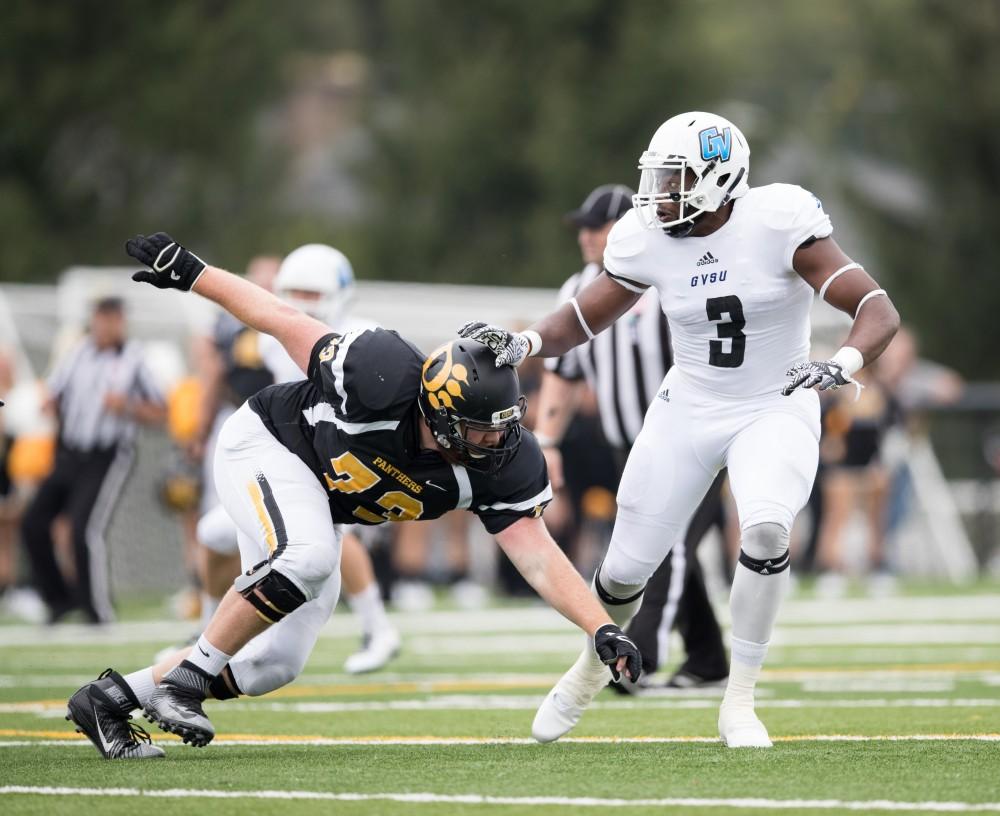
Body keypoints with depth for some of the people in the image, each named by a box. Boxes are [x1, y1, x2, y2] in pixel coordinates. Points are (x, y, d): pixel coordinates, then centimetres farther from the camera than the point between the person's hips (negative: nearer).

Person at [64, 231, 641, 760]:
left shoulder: (504, 464, -24)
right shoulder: (384, 376, -37)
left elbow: (541, 560, -24)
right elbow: (283, 321, -24)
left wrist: (604, 629, -38)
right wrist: (190, 273, -15)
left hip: (322, 509, 6)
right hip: (267, 444, -6)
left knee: (273, 665, 4)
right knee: (306, 556, -37)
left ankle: (113, 697, 17)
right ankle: (187, 675, -21)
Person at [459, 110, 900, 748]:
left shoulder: (778, 222, -21)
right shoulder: (648, 239, -9)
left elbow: (878, 311, -23)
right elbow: (583, 318, 4)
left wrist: (842, 364, -43)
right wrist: (521, 343, -15)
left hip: (776, 411, -3)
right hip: (690, 410, 3)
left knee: (767, 528, -31)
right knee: (628, 568, 4)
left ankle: (739, 702, -14)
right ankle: (592, 669, 39)